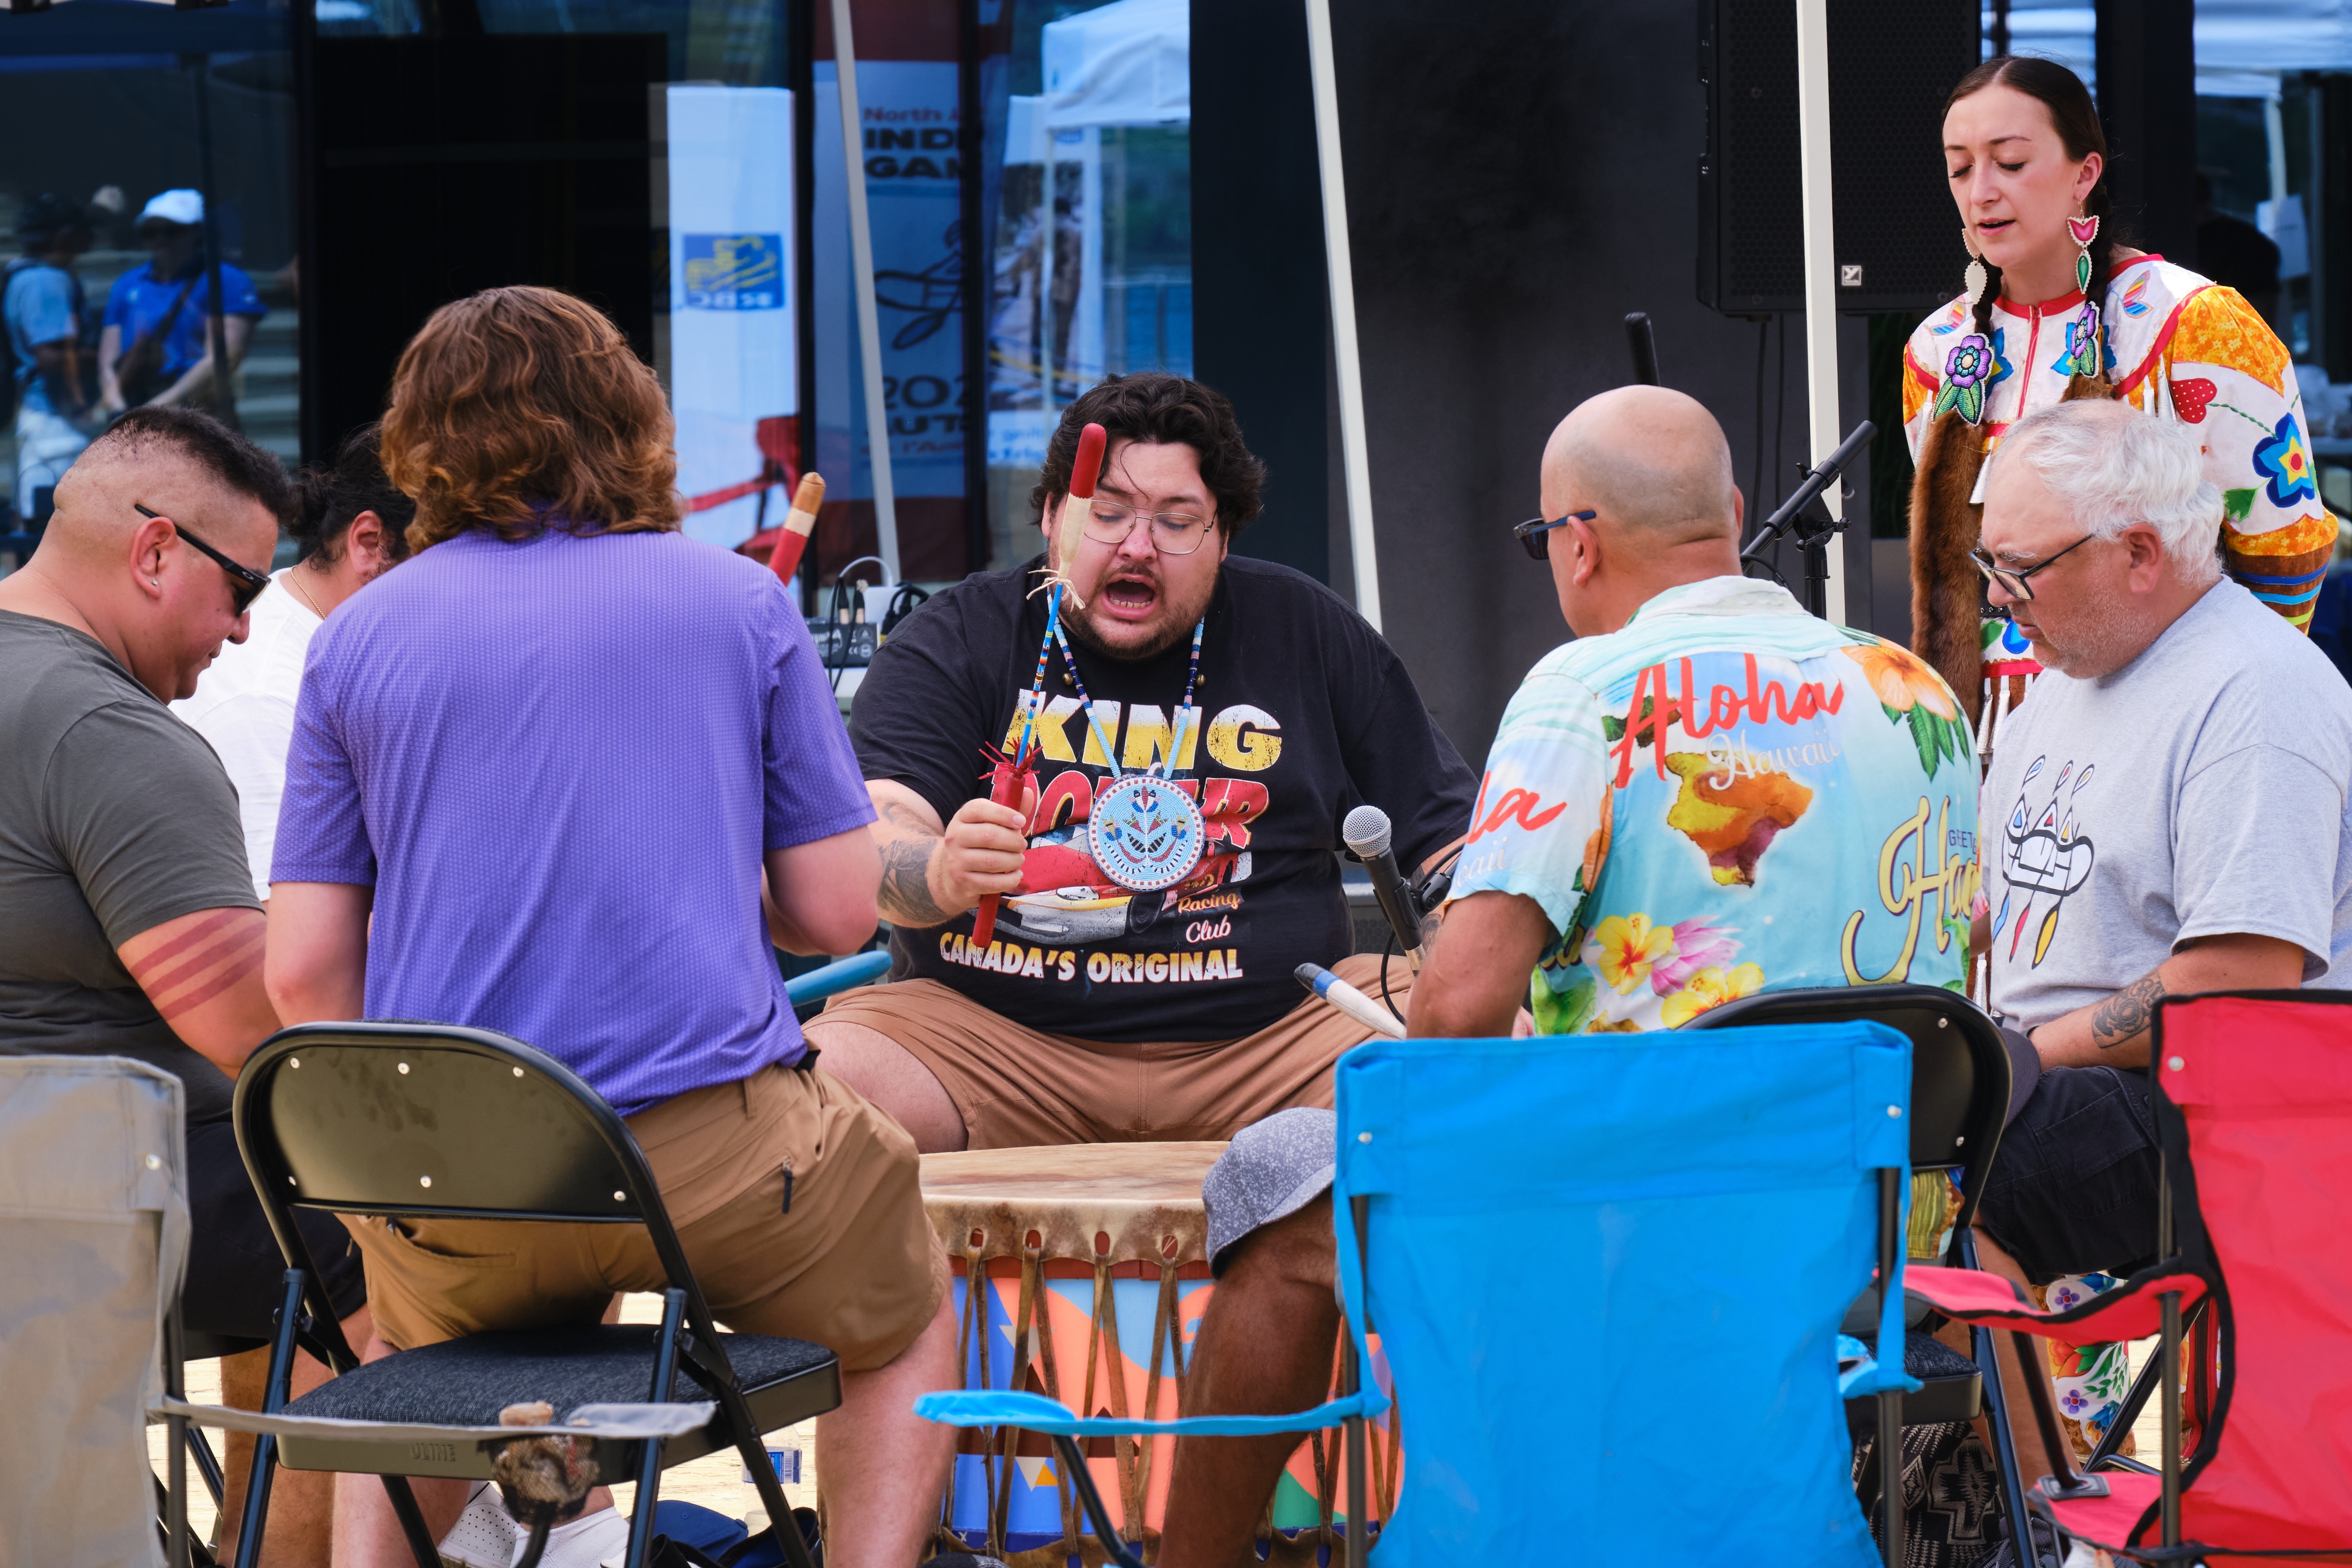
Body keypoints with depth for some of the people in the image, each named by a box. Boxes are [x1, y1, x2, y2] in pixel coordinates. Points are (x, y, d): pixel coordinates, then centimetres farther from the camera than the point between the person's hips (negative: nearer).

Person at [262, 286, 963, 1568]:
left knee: (408, 1346, 35)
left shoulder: (356, 638, 7)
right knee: (906, 1320, 27)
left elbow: (305, 972, 2)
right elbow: (837, 913, 5)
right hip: (710, 1137, -2)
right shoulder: (738, 602, 4)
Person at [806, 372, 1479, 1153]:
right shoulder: (954, 641, 3)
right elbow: (875, 845, -12)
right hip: (998, 1042, -2)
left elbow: (1447, 833, 13)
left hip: (1263, 1028, 2)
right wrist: (942, 874, -37)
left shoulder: (1305, 634, 12)